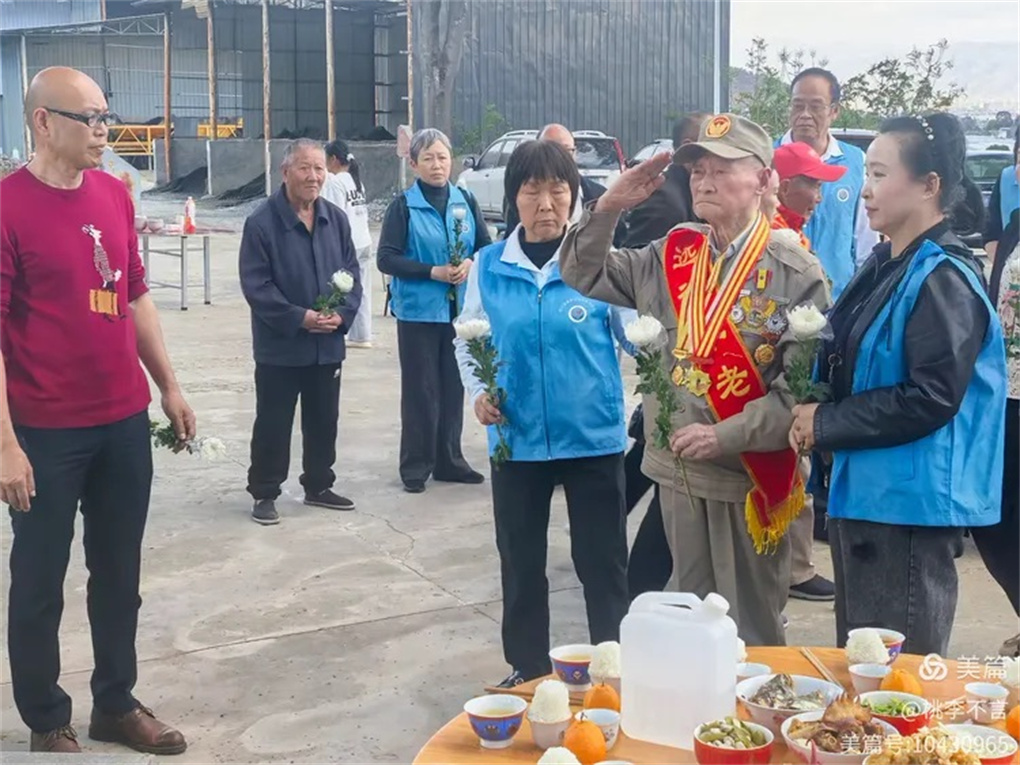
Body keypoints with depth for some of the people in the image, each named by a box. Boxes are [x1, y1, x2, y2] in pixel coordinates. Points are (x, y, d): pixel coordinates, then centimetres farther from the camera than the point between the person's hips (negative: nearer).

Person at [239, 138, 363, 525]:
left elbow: (352, 273, 7)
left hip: (328, 344, 5)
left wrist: (342, 314, -10)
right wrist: (299, 318, -20)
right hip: (280, 345, -5)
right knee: (273, 424, 4)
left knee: (324, 421, 15)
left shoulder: (336, 219, 4)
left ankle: (319, 486, 31)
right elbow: (255, 284, -14)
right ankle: (264, 494, 17)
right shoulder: (261, 222, -12)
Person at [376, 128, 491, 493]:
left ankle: (450, 460, 22)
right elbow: (386, 258, -8)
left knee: (453, 387, 9)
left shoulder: (465, 200, 5)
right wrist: (433, 271, -15)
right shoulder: (404, 206, -5)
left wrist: (470, 264, -11)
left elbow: (486, 245, 11)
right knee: (420, 390, 1)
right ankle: (415, 466, 11)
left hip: (460, 309, 3)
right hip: (418, 311, -3)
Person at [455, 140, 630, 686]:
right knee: (521, 562, 14)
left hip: (594, 436, -2)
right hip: (518, 438, 2)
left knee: (602, 558, 7)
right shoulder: (489, 266, 1)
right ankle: (528, 670, 33)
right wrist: (477, 392, -4)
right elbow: (467, 342, 12)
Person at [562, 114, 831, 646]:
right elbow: (583, 276, 13)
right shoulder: (670, 255, 6)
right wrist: (610, 207, -2)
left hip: (751, 476, -5)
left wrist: (726, 436, -20)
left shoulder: (796, 273, -10)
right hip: (677, 468, 5)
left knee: (749, 627, 8)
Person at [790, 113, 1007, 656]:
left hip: (911, 502, -9)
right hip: (865, 490, 9)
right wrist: (816, 413, 0)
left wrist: (825, 423, -15)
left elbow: (930, 398, -23)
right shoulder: (885, 266, 11)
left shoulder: (943, 280, -16)